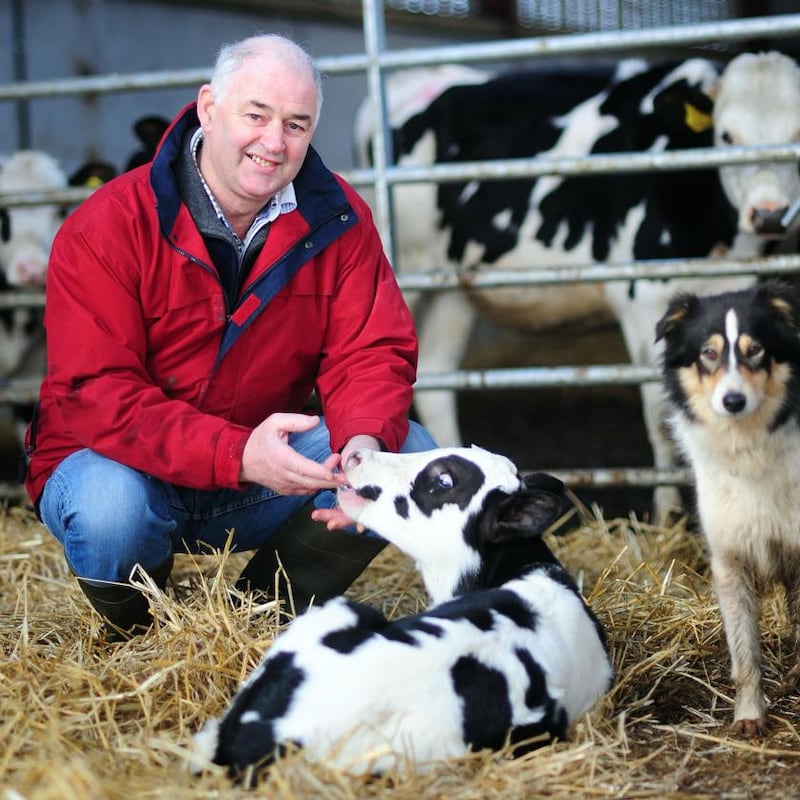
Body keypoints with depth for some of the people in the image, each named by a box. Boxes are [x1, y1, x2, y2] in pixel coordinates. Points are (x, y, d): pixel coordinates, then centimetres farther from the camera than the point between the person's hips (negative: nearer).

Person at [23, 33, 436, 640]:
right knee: (110, 507, -37)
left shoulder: (337, 218, -5)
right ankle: (136, 635, 0)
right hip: (127, 467, -3)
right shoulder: (107, 228, -18)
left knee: (413, 452, -16)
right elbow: (96, 395, -26)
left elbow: (371, 353, -8)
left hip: (270, 466, 4)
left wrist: (365, 441, -33)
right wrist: (237, 454, -41)